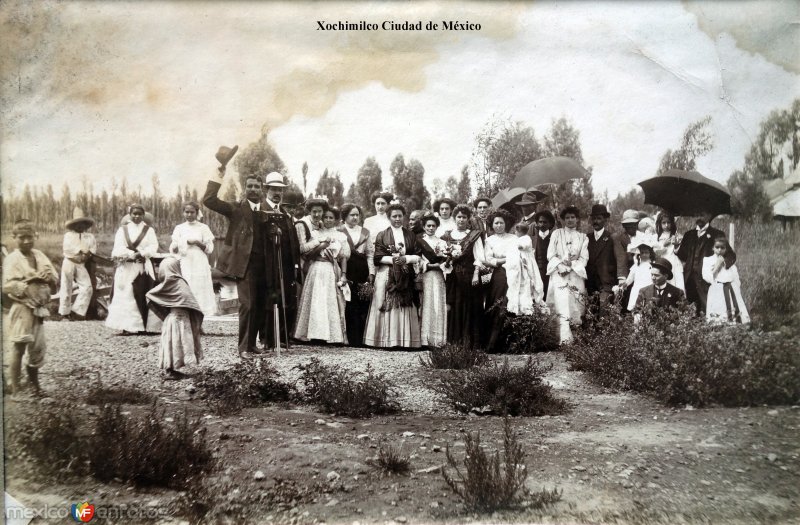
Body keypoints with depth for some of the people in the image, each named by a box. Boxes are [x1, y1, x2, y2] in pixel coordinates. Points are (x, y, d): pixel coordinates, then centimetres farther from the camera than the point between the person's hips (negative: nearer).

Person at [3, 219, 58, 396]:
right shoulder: (12, 259, -9)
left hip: (39, 309, 6)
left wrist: (48, 276, -13)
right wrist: (30, 282, -23)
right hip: (22, 310, -6)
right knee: (18, 348, -1)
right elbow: (7, 286, -18)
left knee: (38, 348, 13)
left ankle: (34, 382, 29)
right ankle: (14, 388, 9)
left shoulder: (39, 256, 8)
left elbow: (55, 278, 8)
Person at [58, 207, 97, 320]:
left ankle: (77, 311, -1)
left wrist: (89, 253, -18)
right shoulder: (68, 235, -1)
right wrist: (81, 250, -18)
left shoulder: (89, 236, 11)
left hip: (81, 265, 3)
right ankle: (64, 312, 14)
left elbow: (94, 247, 3)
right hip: (69, 263, -3)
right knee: (66, 288, 3)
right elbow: (67, 247, -16)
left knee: (87, 287, -8)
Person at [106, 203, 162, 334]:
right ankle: (127, 326, -2)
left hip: (143, 267, -1)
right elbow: (118, 247, -3)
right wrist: (132, 254, -18)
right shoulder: (122, 230, 10)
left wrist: (141, 253, -20)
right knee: (126, 296, -3)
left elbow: (153, 246, -3)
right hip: (126, 268, 1)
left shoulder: (149, 230, 10)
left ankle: (143, 326, -5)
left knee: (142, 295, -6)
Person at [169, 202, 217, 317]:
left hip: (199, 266, -2)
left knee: (199, 293, -5)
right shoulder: (179, 228, 11)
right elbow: (173, 249, 9)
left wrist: (197, 243, -15)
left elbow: (210, 248, 1)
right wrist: (174, 248, -14)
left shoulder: (203, 228, 4)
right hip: (183, 267, 2)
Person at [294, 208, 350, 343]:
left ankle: (334, 335, 2)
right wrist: (322, 245, -12)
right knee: (315, 302, -3)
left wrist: (344, 275, -5)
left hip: (333, 272, 0)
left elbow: (344, 257, 5)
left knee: (331, 303, -1)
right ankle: (314, 333, 1)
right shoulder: (315, 234, 10)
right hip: (316, 270, 0)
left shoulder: (341, 236, 10)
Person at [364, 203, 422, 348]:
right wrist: (393, 259, -16)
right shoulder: (382, 235, 5)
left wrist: (405, 258, -12)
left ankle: (405, 341, 2)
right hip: (386, 276, -2)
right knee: (388, 309, -5)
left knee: (405, 308, -1)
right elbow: (378, 257, -3)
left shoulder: (410, 236, 12)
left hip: (405, 277, 2)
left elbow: (417, 256, 6)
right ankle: (386, 340, -2)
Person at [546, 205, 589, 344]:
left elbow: (584, 258, 5)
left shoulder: (583, 237, 14)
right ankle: (565, 339, -26)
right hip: (559, 274, -2)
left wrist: (571, 266, -11)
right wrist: (560, 265, -13)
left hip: (576, 274, 2)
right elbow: (550, 255, 4)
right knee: (563, 305, -18)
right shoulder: (556, 234, 11)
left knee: (575, 306, -4)